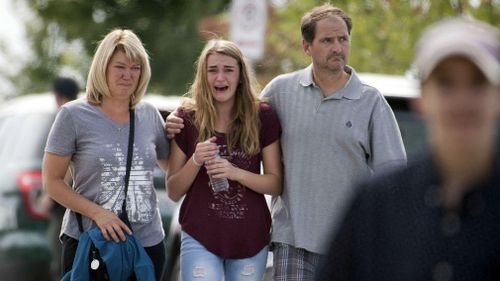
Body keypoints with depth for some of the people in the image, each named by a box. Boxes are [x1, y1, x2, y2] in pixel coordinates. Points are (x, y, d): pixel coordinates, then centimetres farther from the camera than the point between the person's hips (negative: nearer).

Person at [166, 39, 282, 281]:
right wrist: (195, 161, -17)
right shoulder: (188, 119, -1)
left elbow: (276, 184, 0)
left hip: (250, 239, 1)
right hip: (200, 236, -1)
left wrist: (236, 172, -17)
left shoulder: (262, 117, 0)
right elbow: (174, 193, 2)